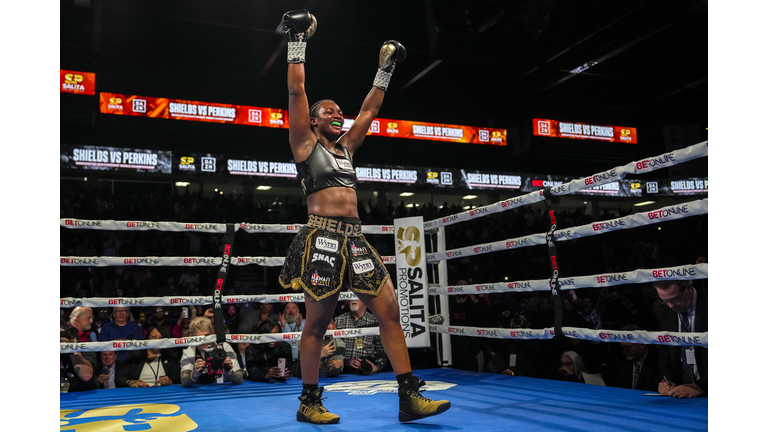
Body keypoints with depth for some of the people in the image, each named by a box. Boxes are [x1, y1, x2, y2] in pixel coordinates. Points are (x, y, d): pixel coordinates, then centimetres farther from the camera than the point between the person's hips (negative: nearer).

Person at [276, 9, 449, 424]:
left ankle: (409, 398, 2)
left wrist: (385, 70, 29)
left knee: (390, 311, -2)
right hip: (322, 238, -6)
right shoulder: (305, 143, 7)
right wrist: (297, 43, 3)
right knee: (317, 321, -1)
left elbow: (369, 111, 28)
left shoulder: (345, 146, 23)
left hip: (355, 239, 7)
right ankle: (309, 403, 13)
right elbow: (296, 92, 0)